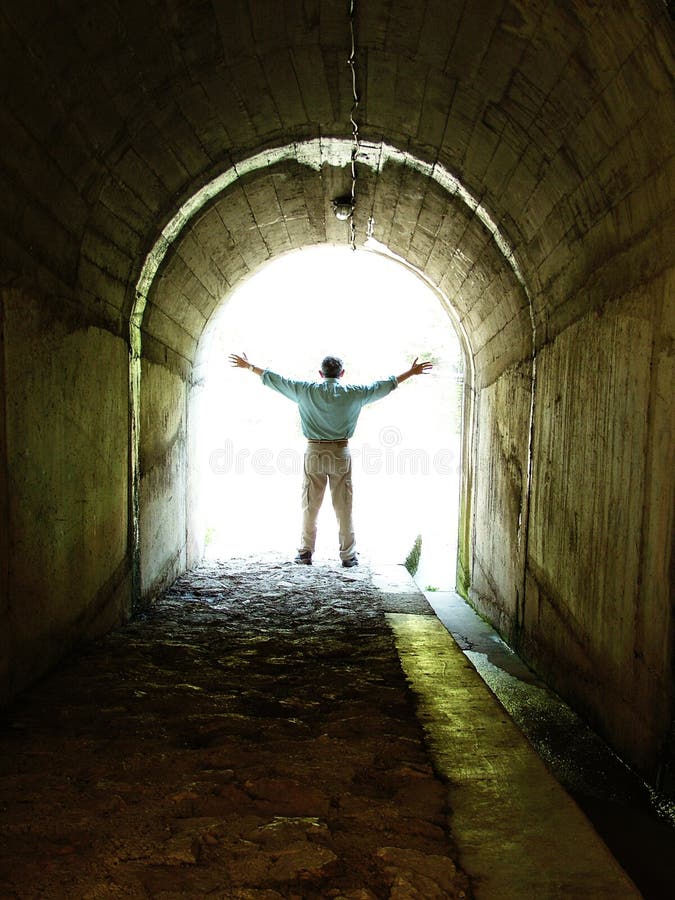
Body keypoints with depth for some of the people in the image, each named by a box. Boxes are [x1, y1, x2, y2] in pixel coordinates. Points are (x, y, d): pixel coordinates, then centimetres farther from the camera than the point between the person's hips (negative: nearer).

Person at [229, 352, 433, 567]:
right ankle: (348, 555, 12)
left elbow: (275, 379, 6)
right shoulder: (353, 393, -2)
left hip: (314, 452, 1)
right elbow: (385, 385, 9)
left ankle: (305, 553, 17)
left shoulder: (307, 391, -2)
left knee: (310, 505, 10)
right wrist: (411, 372, 21)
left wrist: (249, 366, 19)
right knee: (343, 506, 6)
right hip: (341, 452, 0)